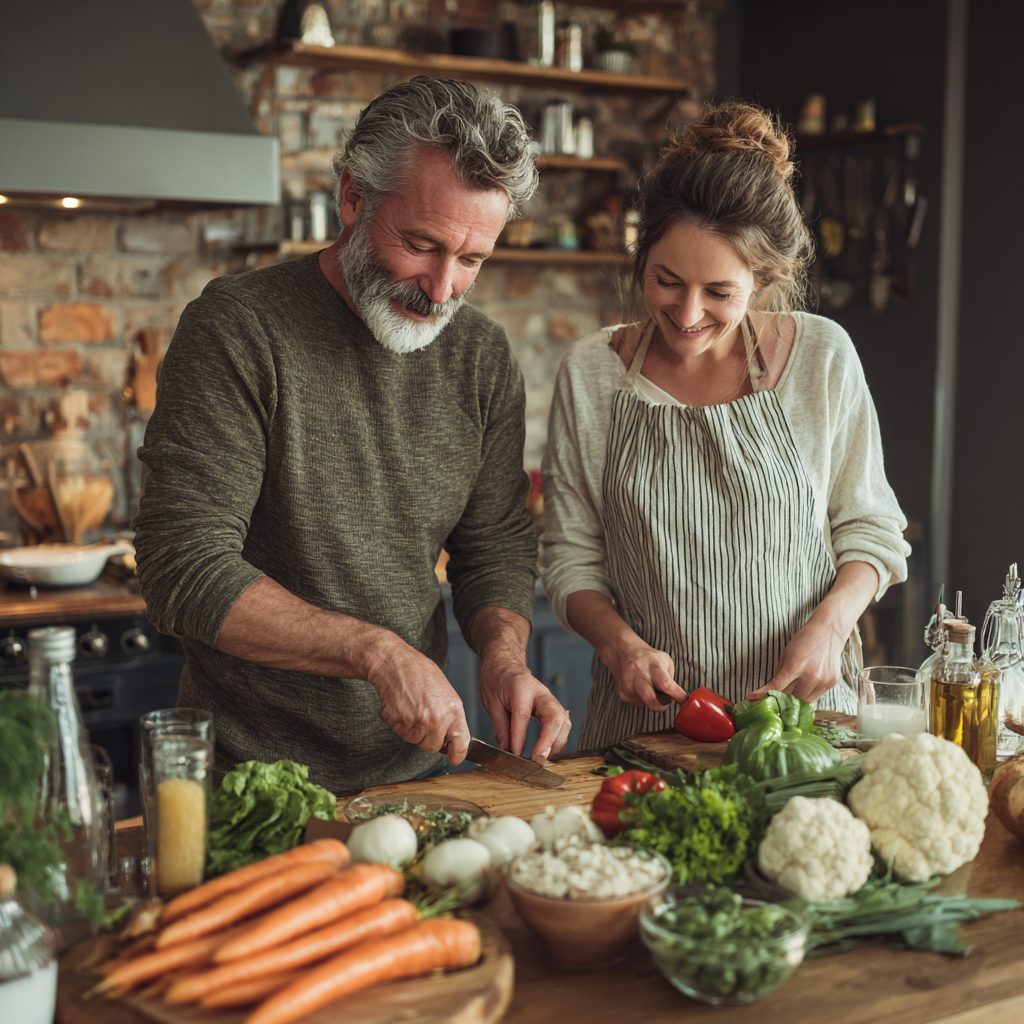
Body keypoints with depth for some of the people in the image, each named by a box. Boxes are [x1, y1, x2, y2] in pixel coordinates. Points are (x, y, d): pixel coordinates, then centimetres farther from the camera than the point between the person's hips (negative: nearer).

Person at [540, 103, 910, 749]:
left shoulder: (823, 356, -1)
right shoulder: (591, 373, -1)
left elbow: (871, 527, 8)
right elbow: (572, 554, 6)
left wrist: (830, 626, -9)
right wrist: (617, 641, -11)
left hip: (800, 705, 0)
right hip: (644, 715, 0)